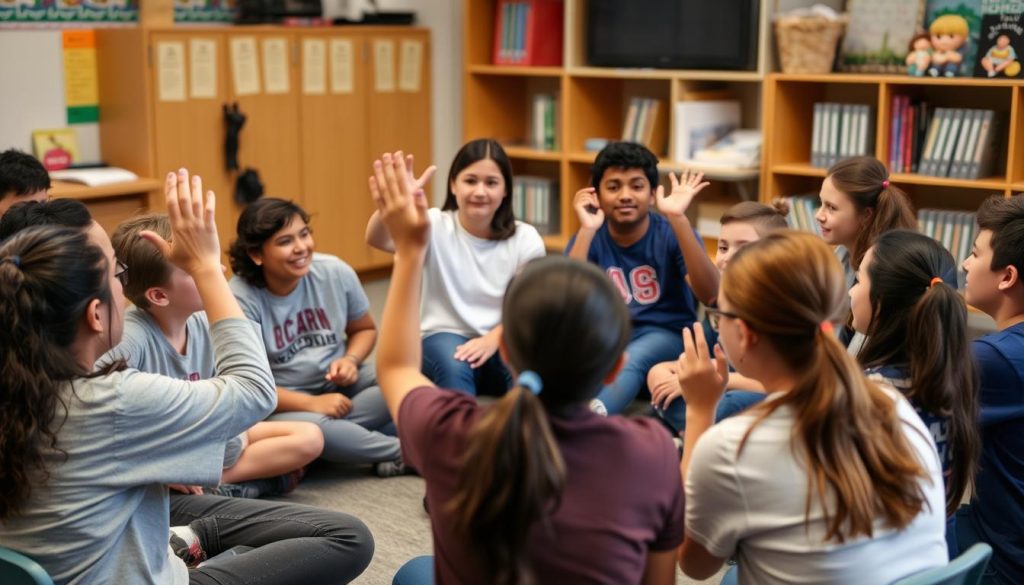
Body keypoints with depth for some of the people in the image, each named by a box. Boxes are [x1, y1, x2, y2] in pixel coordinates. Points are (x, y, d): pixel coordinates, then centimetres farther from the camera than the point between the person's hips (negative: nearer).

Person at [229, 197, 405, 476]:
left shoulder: (335, 272, -7)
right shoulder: (241, 299, -18)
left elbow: (365, 329, 11)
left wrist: (350, 360, -11)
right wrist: (313, 404, -24)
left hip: (339, 384, 4)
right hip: (284, 402, -4)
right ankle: (403, 452, -21)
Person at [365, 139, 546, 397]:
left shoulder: (525, 239, -4)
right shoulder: (437, 226, -8)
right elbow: (377, 239, -26)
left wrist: (492, 339, -22)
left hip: (503, 342, 1)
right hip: (444, 338, -1)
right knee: (453, 367, -35)